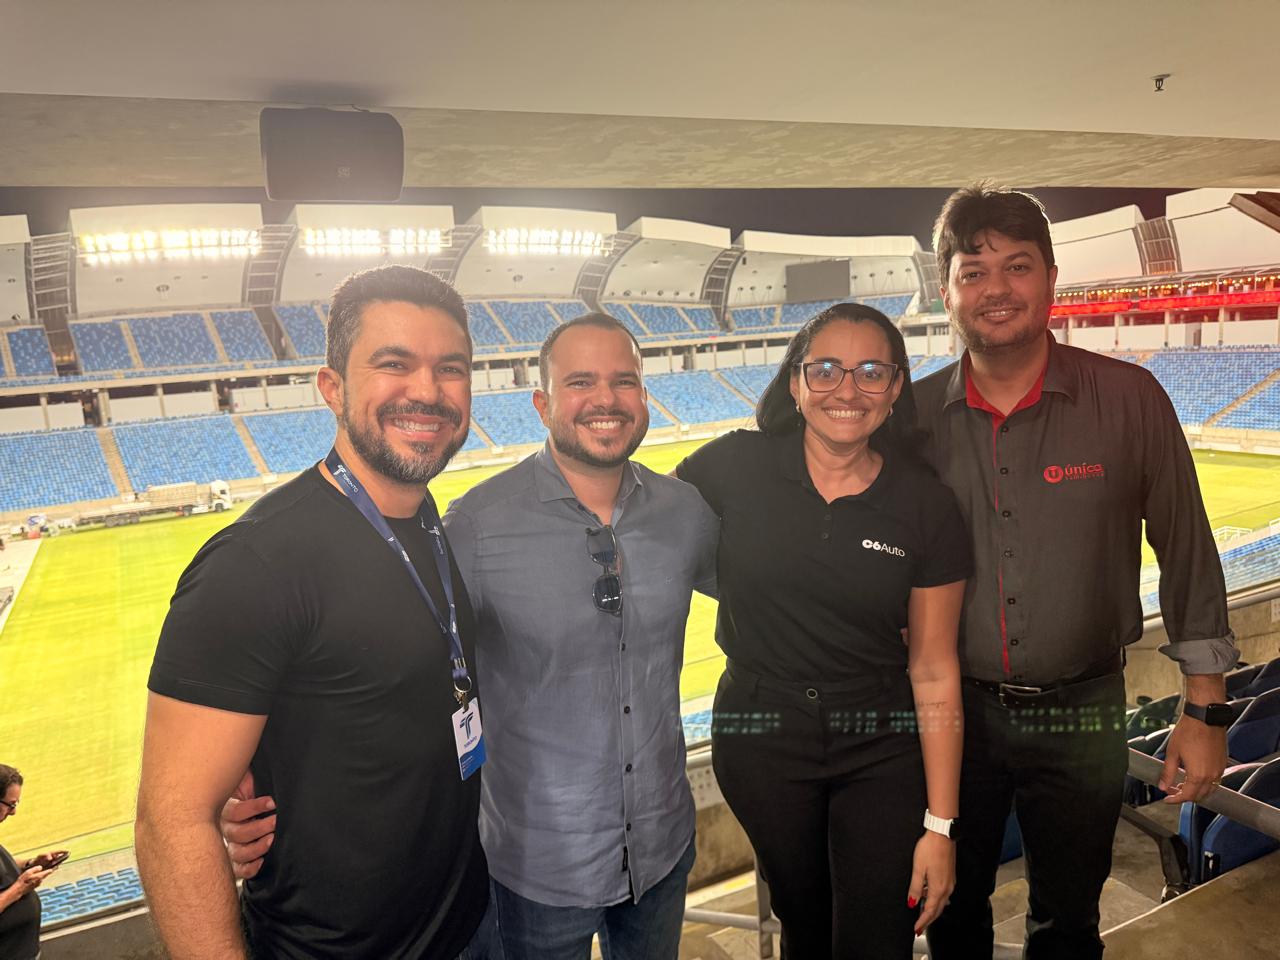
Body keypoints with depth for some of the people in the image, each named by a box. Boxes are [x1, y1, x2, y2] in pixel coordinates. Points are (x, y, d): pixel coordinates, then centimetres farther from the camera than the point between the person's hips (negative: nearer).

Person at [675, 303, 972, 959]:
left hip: (882, 749, 0)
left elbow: (933, 672, -6)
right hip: (759, 737, 1)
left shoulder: (927, 509, -9)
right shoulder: (736, 468, -11)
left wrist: (939, 825, -4)